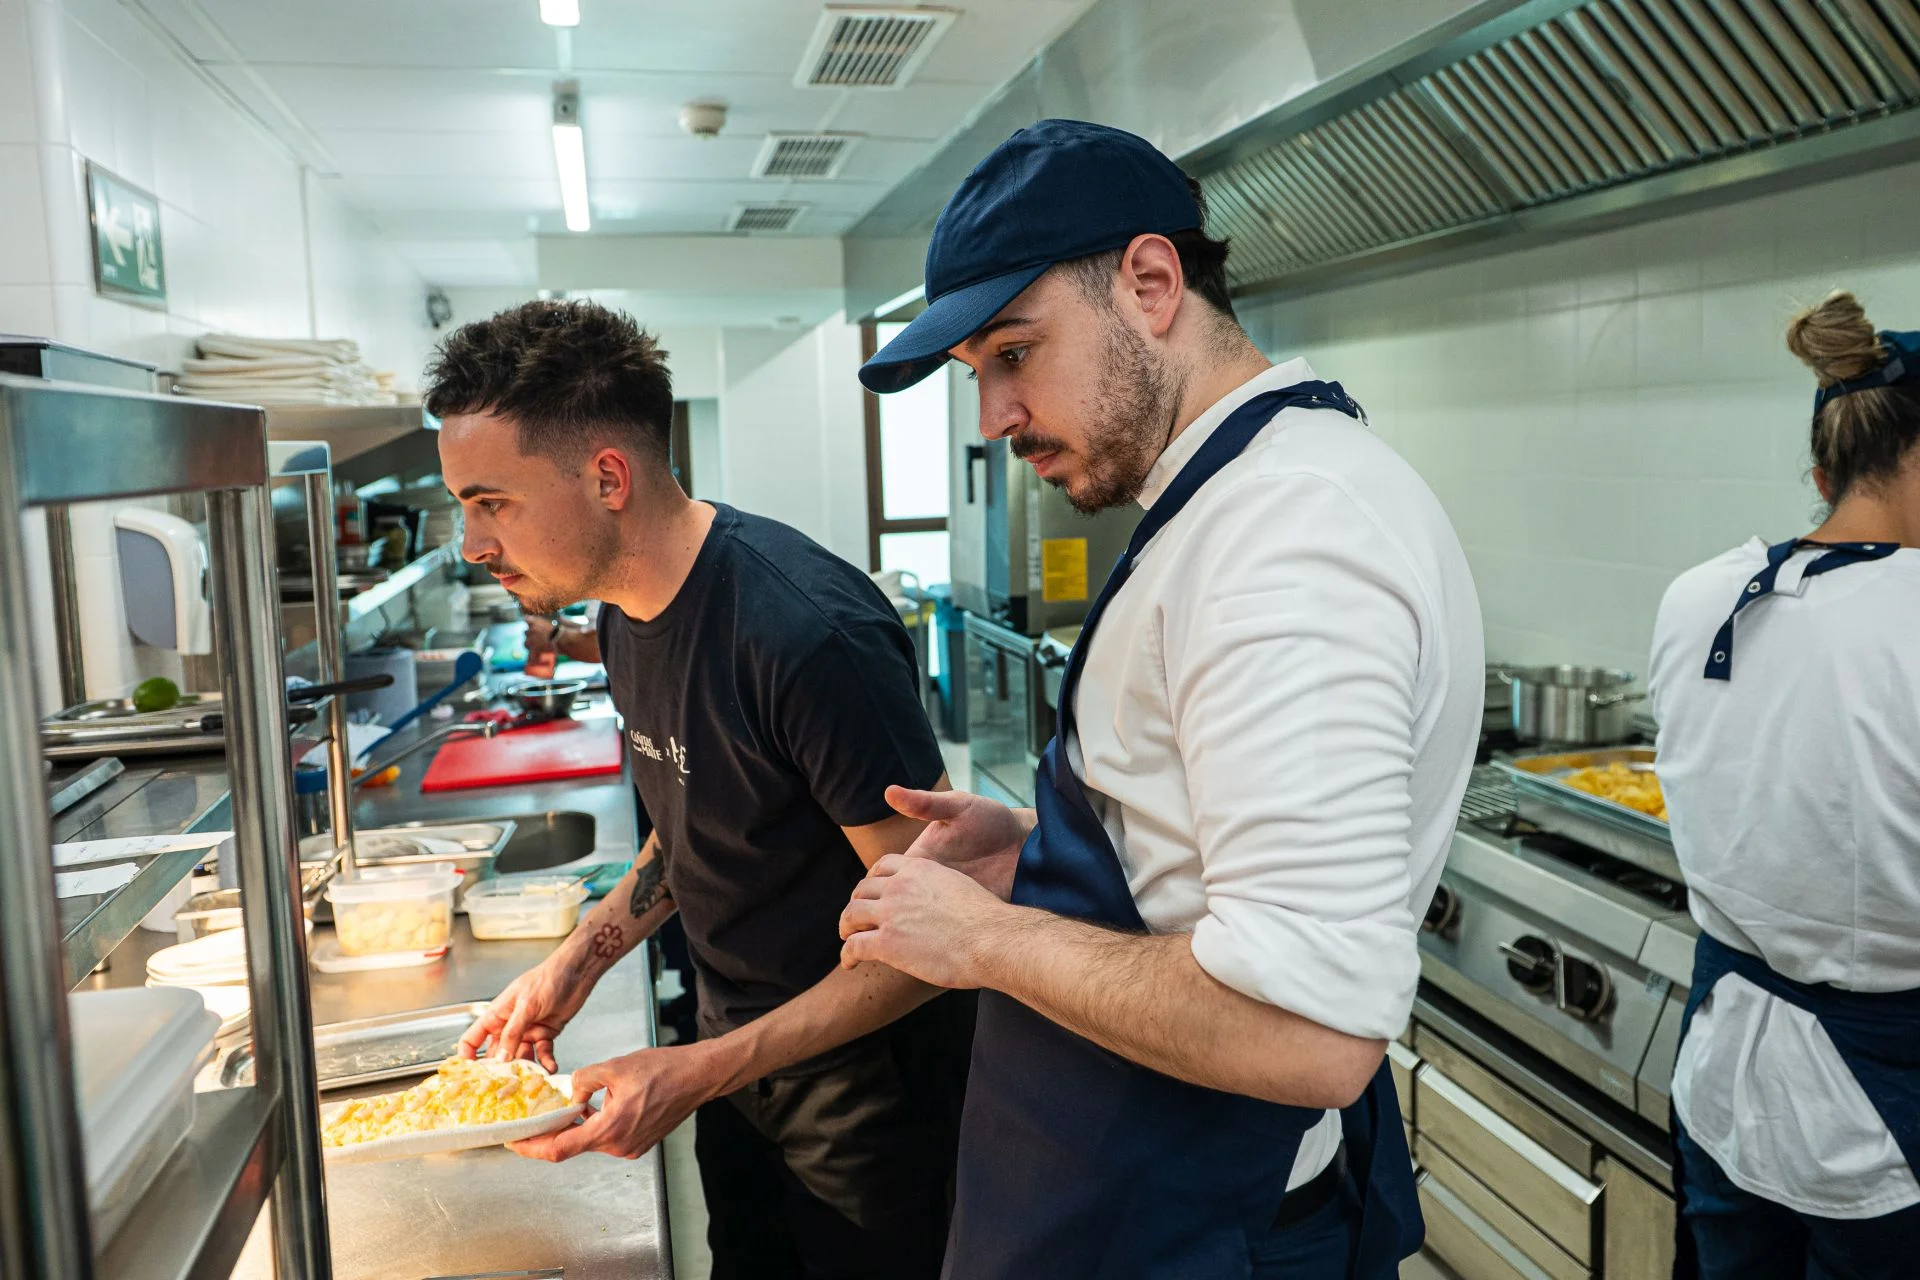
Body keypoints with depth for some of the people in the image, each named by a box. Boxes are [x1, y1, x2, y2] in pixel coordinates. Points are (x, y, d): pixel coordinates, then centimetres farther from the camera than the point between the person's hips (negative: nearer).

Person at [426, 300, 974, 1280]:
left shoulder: (808, 636, -31)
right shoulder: (627, 610, -2)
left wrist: (701, 1070, -27)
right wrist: (578, 961, 0)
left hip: (862, 1074, -7)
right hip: (737, 1048, 8)